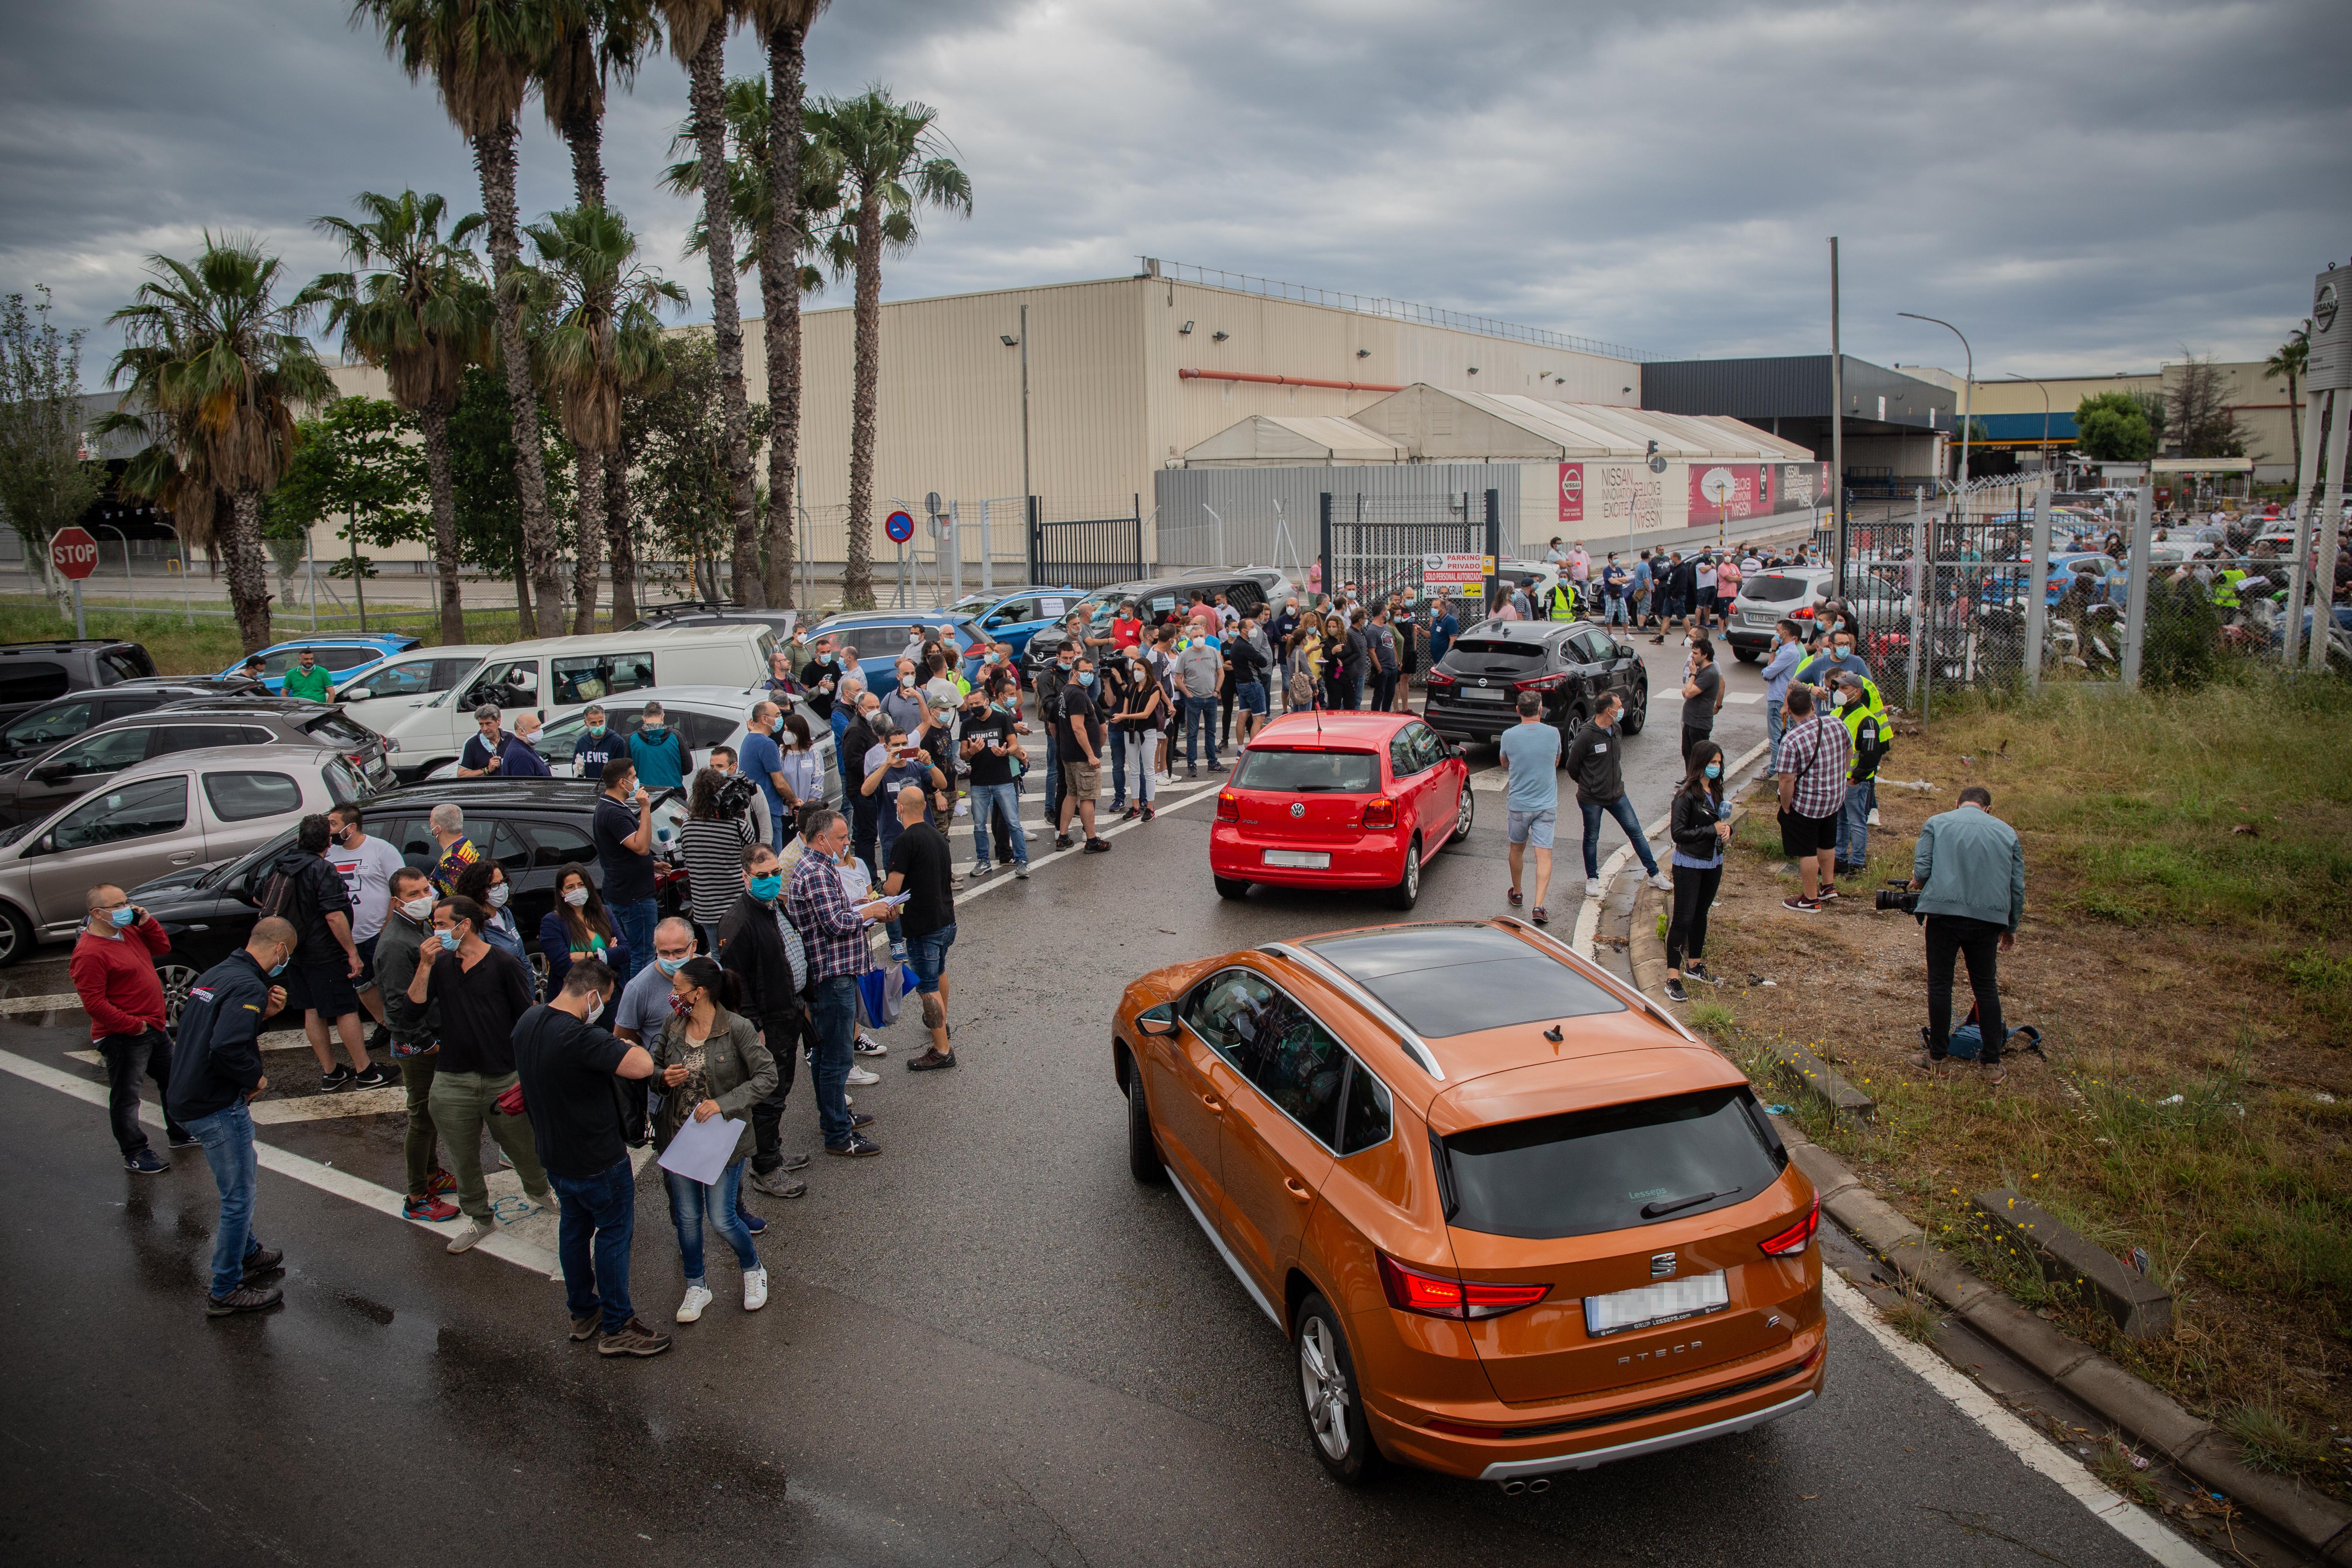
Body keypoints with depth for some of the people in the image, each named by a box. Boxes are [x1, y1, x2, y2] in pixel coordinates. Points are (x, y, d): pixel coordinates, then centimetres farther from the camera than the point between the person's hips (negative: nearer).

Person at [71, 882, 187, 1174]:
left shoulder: (128, 932, 6)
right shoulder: (90, 953, -22)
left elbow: (163, 947, 19)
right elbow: (93, 1003, -24)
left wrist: (146, 921, 1)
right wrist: (134, 1026, -21)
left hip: (154, 1028, 10)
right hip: (123, 1039, -10)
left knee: (172, 1083, 22)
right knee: (126, 1097, 4)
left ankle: (179, 1135, 39)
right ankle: (135, 1155, 15)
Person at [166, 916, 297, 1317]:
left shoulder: (216, 974, 10)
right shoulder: (248, 986, -21)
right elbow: (227, 1049, -32)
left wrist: (265, 1012, 2)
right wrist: (256, 1079, -15)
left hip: (187, 1099, 10)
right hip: (217, 1107, -10)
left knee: (246, 1176, 27)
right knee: (238, 1198, 2)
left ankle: (247, 1253, 43)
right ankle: (225, 1291, 11)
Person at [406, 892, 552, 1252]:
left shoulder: (504, 963, -8)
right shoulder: (441, 964, 6)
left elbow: (526, 1017, -4)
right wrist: (425, 964, -14)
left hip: (504, 1078, -4)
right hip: (452, 1082, 4)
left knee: (521, 1144, 11)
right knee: (463, 1157, 12)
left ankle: (539, 1190, 39)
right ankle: (479, 1219, 29)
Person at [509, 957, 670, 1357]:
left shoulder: (527, 1023, -3)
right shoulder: (580, 1038, -33)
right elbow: (643, 1066, -40)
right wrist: (625, 1045, -18)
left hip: (553, 1154, 9)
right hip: (598, 1159, -9)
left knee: (574, 1227, 23)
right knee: (614, 1234, 8)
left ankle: (582, 1313, 39)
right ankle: (616, 1328, 19)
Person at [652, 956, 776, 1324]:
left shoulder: (737, 1028, -17)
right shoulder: (673, 1024, -2)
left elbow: (767, 1076, -16)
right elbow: (654, 1065, 12)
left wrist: (723, 1103, -24)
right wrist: (664, 1077, -13)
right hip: (678, 1134, 4)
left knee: (722, 1220, 0)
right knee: (687, 1217, 13)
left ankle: (753, 1270, 30)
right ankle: (696, 1288, 34)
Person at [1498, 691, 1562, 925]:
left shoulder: (1509, 736, -8)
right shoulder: (1553, 734, -6)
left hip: (1518, 803, 0)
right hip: (1547, 804, 0)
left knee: (1517, 849, 20)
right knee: (1544, 855, -1)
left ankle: (1516, 893, 37)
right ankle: (1539, 906, -12)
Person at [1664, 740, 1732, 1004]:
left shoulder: (1716, 790, 6)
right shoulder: (1687, 794, -18)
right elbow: (1678, 832, -21)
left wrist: (1727, 829, -5)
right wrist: (1712, 830, -21)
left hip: (1713, 863, 8)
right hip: (1689, 865, -8)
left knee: (1701, 914, 19)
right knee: (1683, 919, -5)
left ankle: (1693, 965, 33)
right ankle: (1673, 978, -2)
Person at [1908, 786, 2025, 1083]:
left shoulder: (1936, 823, 9)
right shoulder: (2007, 832, 16)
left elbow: (1922, 871, -4)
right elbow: (2018, 886, 14)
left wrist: (1918, 883, 20)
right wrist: (2011, 928, 26)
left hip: (1943, 912, -2)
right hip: (1988, 918, 2)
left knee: (1940, 985, 7)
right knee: (1987, 988, 12)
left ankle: (1936, 1058, 13)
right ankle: (1992, 1064, 15)